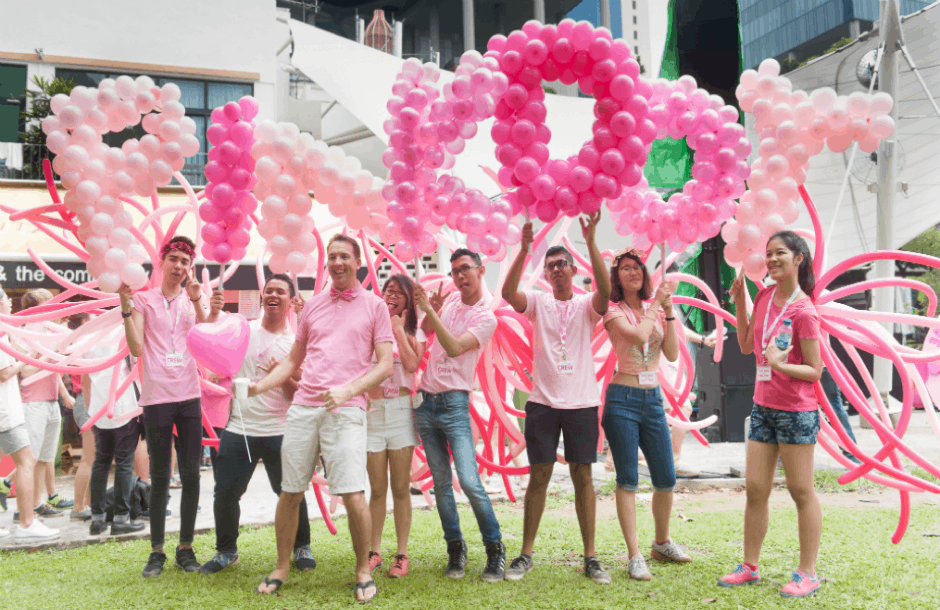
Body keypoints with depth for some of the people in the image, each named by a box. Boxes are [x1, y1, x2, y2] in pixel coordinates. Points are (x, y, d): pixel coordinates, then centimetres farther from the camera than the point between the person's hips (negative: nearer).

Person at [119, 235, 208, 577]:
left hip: (189, 397, 2)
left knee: (191, 475, 4)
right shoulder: (144, 299, 4)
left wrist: (197, 302, -15)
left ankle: (186, 547, 16)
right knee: (159, 478, 4)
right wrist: (126, 307, -13)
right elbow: (136, 349, -6)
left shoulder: (193, 301, 10)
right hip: (156, 398, -2)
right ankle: (156, 551, 14)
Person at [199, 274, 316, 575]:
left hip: (279, 432, -1)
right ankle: (226, 550, 26)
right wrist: (213, 312, -21)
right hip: (239, 429, 1)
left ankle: (302, 548, 25)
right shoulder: (243, 330, 6)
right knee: (225, 494, 4)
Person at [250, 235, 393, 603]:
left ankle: (363, 571, 10)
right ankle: (281, 568, 24)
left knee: (353, 496, -11)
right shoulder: (312, 306, 17)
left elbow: (385, 365, 1)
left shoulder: (374, 306, 6)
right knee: (289, 493, 6)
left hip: (346, 409, -4)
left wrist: (347, 390, -14)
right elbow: (293, 360, 21)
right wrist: (259, 386, 5)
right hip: (303, 407, 4)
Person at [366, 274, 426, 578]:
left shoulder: (414, 333, 9)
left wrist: (398, 330, -3)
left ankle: (402, 554, 9)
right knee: (377, 489, 4)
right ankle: (374, 552, 14)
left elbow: (412, 364, -10)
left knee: (401, 487, 1)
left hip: (400, 409, -1)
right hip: (372, 410, 1)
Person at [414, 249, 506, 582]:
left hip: (454, 403, -6)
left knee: (470, 482, -14)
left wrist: (430, 309, -24)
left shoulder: (486, 318, -8)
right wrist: (431, 308, 2)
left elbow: (454, 348, -22)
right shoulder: (452, 299, 11)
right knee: (441, 482, 8)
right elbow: (425, 329, 24)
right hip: (426, 401, 6)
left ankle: (495, 549, 1)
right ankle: (455, 548, 17)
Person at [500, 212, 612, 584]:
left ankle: (590, 557, 11)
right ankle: (526, 554, 14)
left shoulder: (587, 306, 3)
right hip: (543, 402, 0)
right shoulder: (538, 303, 5)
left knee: (583, 476, 4)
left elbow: (605, 290, -19)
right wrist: (524, 249, -22)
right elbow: (508, 292, -14)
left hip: (582, 403, 0)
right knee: (539, 476, 4)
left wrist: (590, 241, -26)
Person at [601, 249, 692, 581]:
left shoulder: (656, 308, 11)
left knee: (666, 479, 9)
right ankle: (635, 556, 5)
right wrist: (656, 304, -8)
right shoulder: (614, 310, -3)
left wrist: (669, 312, -4)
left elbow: (672, 354, 2)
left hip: (654, 398, 5)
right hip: (623, 398, -5)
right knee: (627, 480, -2)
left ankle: (662, 543, 30)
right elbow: (638, 335, -21)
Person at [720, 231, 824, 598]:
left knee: (801, 491, 3)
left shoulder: (803, 310, -15)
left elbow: (815, 371, -13)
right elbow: (747, 346, 15)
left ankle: (808, 573, 13)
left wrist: (780, 364, -30)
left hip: (796, 411, -7)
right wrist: (739, 305, 6)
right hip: (763, 406, 7)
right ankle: (749, 567, 19)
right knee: (755, 489, 10)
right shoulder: (764, 296, 7)